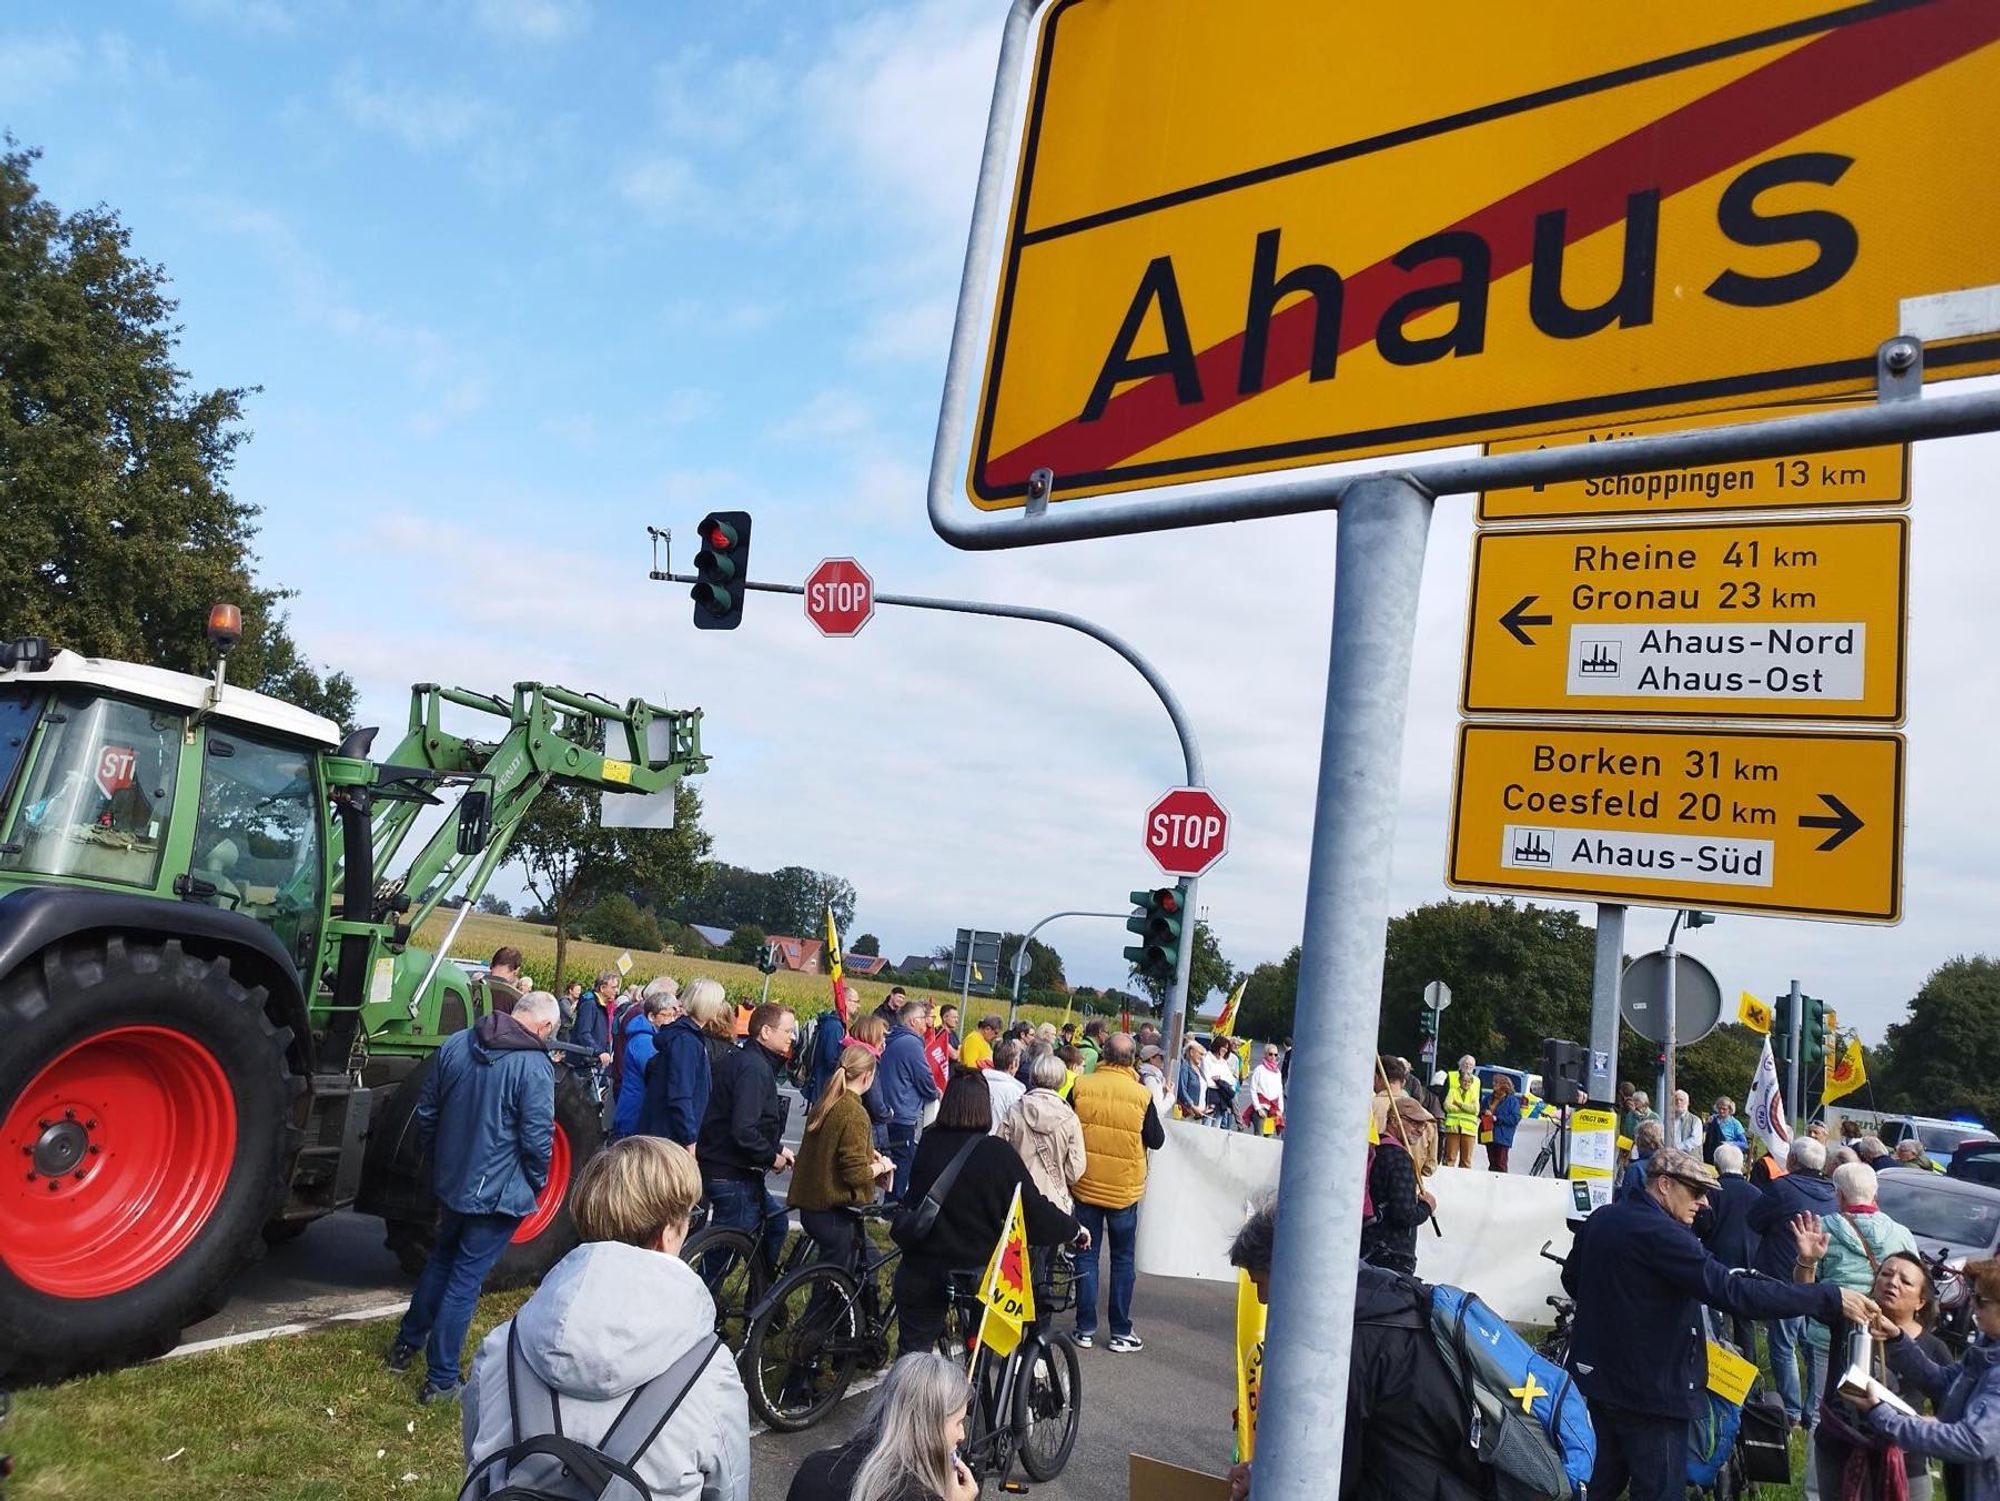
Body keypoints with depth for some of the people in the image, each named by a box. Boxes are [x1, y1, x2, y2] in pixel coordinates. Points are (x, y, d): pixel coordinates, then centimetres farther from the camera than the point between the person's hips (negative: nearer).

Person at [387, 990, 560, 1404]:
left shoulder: (454, 1045, -1)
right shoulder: (534, 1066, -20)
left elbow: (426, 1112, 7)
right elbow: (537, 1138, -19)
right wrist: (536, 1183, -1)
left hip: (450, 1182, 6)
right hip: (499, 1193, -6)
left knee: (441, 1260, 27)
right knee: (465, 1280, 5)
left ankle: (406, 1344, 41)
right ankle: (441, 1379, 13)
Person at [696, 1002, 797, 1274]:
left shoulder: (739, 1060, 12)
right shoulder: (754, 1068, -21)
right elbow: (743, 1131, -29)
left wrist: (777, 1149, 10)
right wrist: (772, 1157, -15)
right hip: (733, 1176, -11)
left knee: (776, 1221, 22)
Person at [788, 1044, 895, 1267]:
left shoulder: (825, 1103, 6)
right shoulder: (855, 1113, -20)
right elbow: (856, 1173, -22)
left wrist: (868, 1153, 16)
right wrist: (881, 1166, -4)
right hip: (834, 1213, -9)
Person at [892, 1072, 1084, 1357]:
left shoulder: (927, 1144, -5)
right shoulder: (997, 1153, -16)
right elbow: (1033, 1211, -13)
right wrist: (1074, 1229, 1)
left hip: (922, 1269, 2)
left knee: (914, 1347, 14)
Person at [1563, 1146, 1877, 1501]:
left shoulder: (1601, 1218, 4)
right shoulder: (1659, 1233, -24)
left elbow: (1572, 1277, 17)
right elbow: (1734, 1292, -30)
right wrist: (1832, 1298, -27)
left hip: (1598, 1371, 9)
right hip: (1647, 1387, -9)